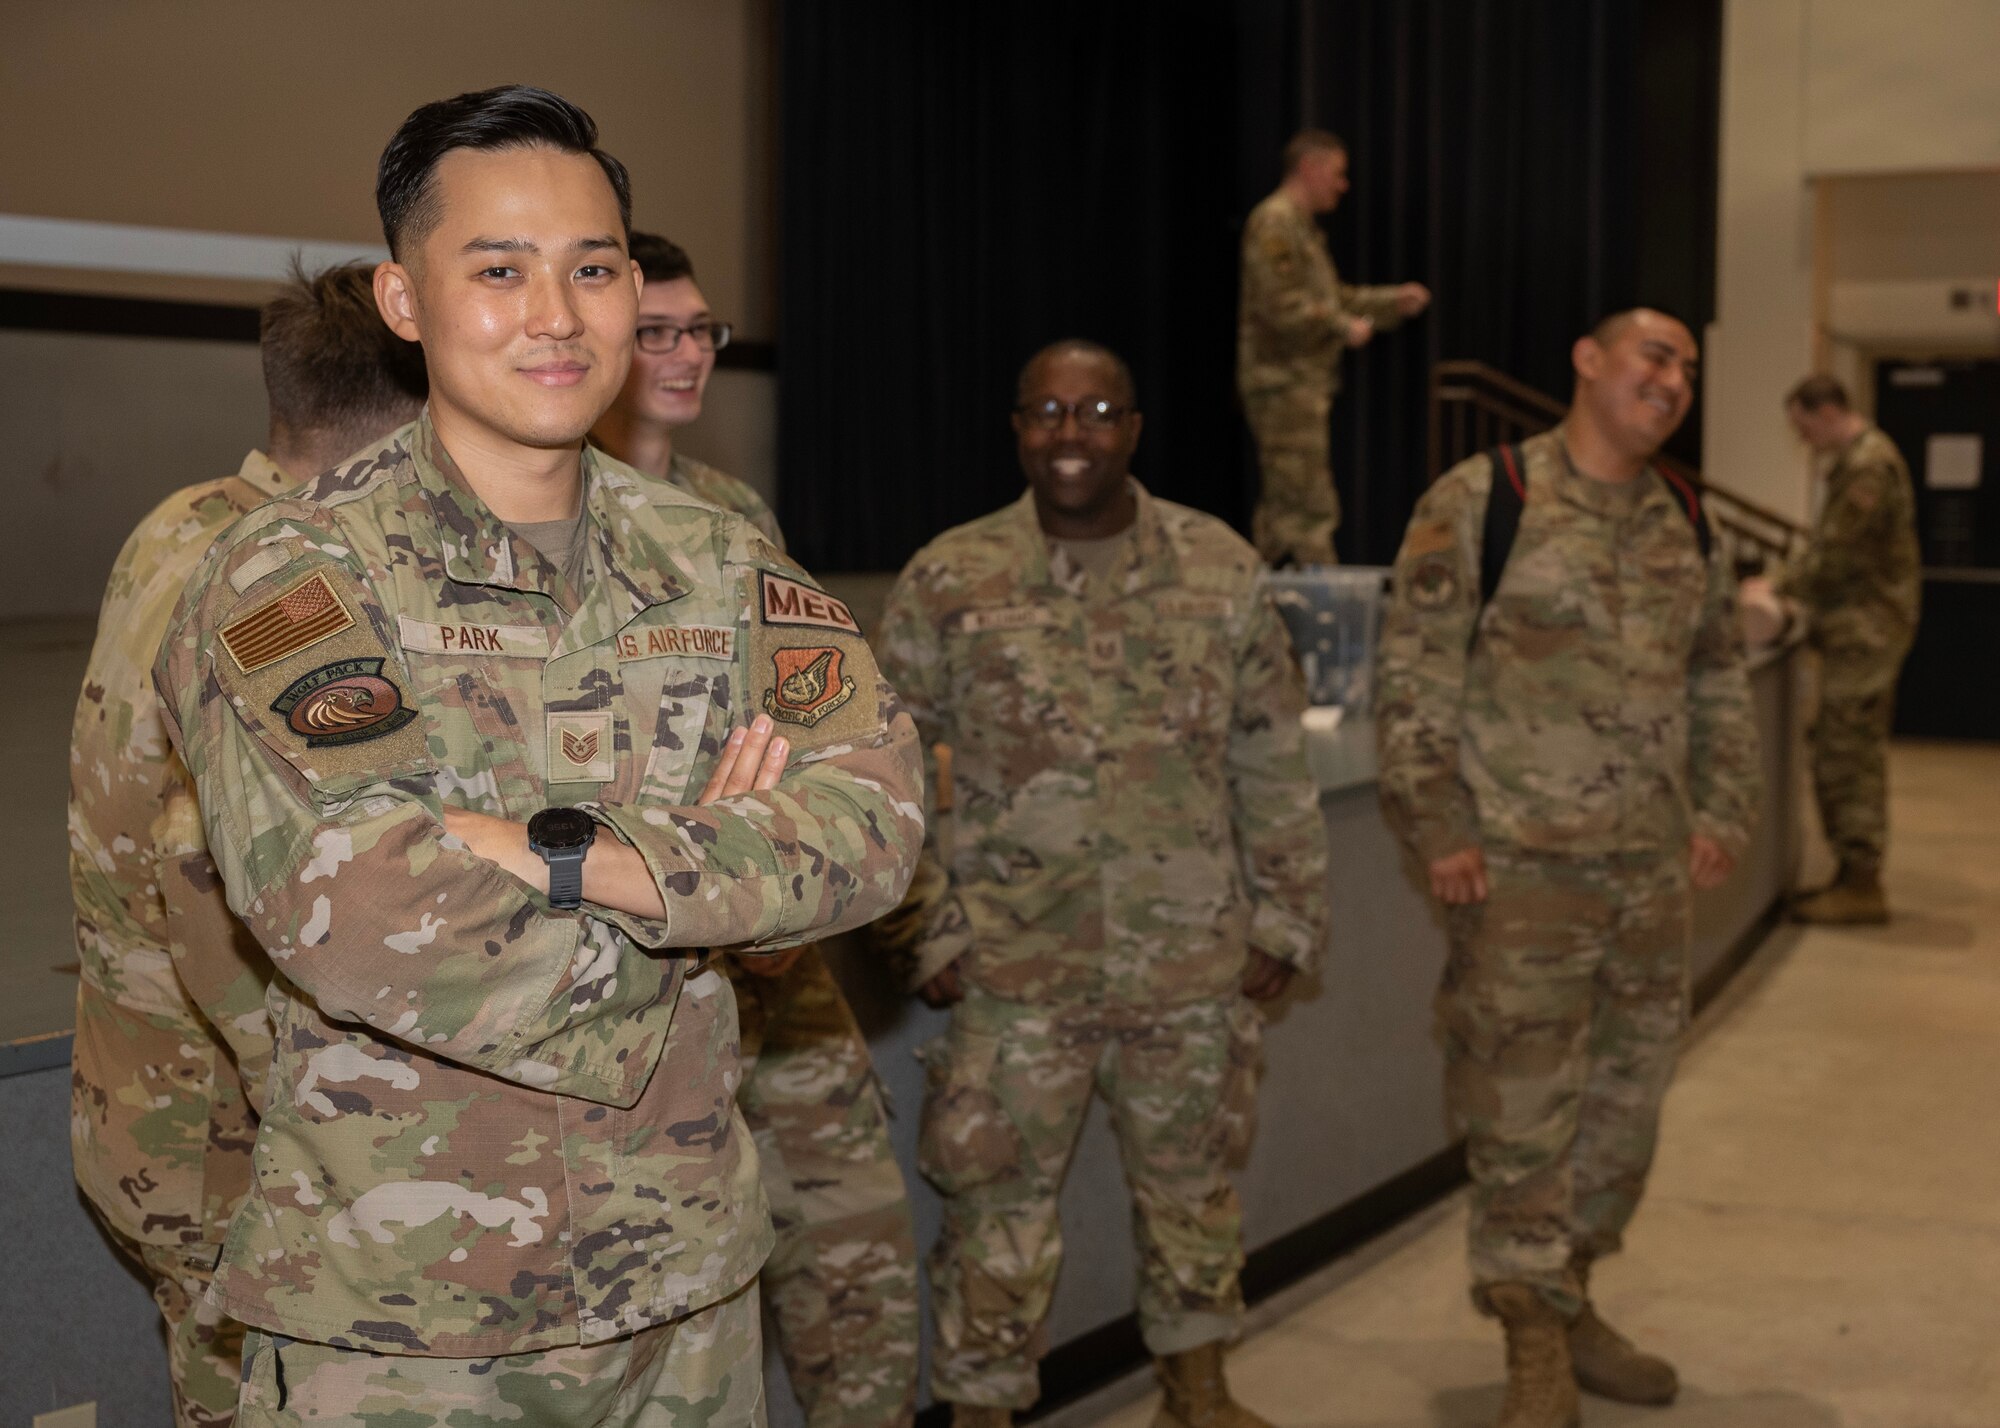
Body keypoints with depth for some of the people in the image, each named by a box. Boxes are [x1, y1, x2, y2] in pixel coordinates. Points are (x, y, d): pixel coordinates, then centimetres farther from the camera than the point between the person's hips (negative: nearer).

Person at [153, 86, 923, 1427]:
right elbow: (357, 917, -25)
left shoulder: (719, 561, 4)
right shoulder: (292, 576, -11)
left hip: (688, 1276, 5)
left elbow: (879, 811, -9)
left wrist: (584, 860, -23)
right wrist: (709, 865, -12)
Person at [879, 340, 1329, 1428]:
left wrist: (1285, 917, 5)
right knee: (999, 1199, 4)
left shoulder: (1221, 569, 1)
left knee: (1189, 1179, 17)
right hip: (1015, 969, -2)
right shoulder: (948, 582, -4)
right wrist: (927, 933, -5)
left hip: (1191, 960, 2)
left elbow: (1273, 765, 6)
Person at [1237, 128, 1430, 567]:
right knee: (1308, 507, -10)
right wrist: (1345, 328, -15)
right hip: (1283, 384, -11)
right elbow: (1282, 308, -22)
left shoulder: (1303, 227, 20)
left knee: (1282, 507, 13)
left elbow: (1334, 298, 25)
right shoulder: (1274, 223, -13)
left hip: (1304, 383, 11)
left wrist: (1395, 300, 16)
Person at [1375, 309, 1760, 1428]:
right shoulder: (1480, 499, -6)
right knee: (1522, 1107, -2)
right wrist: (1439, 830, -12)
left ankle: (1571, 1300, 30)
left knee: (1628, 1099, 13)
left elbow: (1720, 685, 19)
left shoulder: (1688, 525, 12)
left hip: (1654, 873, 6)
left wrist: (1723, 813, 9)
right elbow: (1414, 676, -8)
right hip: (1522, 870, -6)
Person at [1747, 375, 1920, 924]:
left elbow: (1837, 552, -18)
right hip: (1859, 628, 10)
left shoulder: (1867, 464, -16)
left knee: (1850, 754, -7)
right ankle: (1853, 875, 19)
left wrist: (1781, 589, -8)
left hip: (1866, 627, -10)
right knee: (1844, 754, 13)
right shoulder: (1861, 457, 17)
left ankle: (1860, 887, -3)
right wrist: (1802, 598, 13)